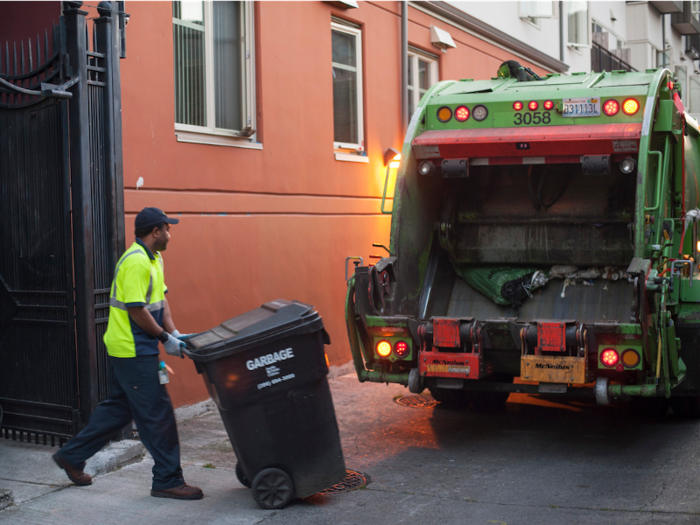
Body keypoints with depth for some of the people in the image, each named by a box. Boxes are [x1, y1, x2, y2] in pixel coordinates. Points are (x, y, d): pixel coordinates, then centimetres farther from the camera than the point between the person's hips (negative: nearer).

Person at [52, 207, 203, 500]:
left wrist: (173, 332, 3)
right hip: (133, 351, -11)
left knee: (118, 408, 18)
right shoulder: (136, 262, -20)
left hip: (137, 348, 11)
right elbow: (137, 311, -22)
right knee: (158, 413, -4)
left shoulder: (152, 259, 13)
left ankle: (71, 456, 29)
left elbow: (160, 300, 15)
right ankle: (168, 480, 5)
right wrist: (166, 339, -14)